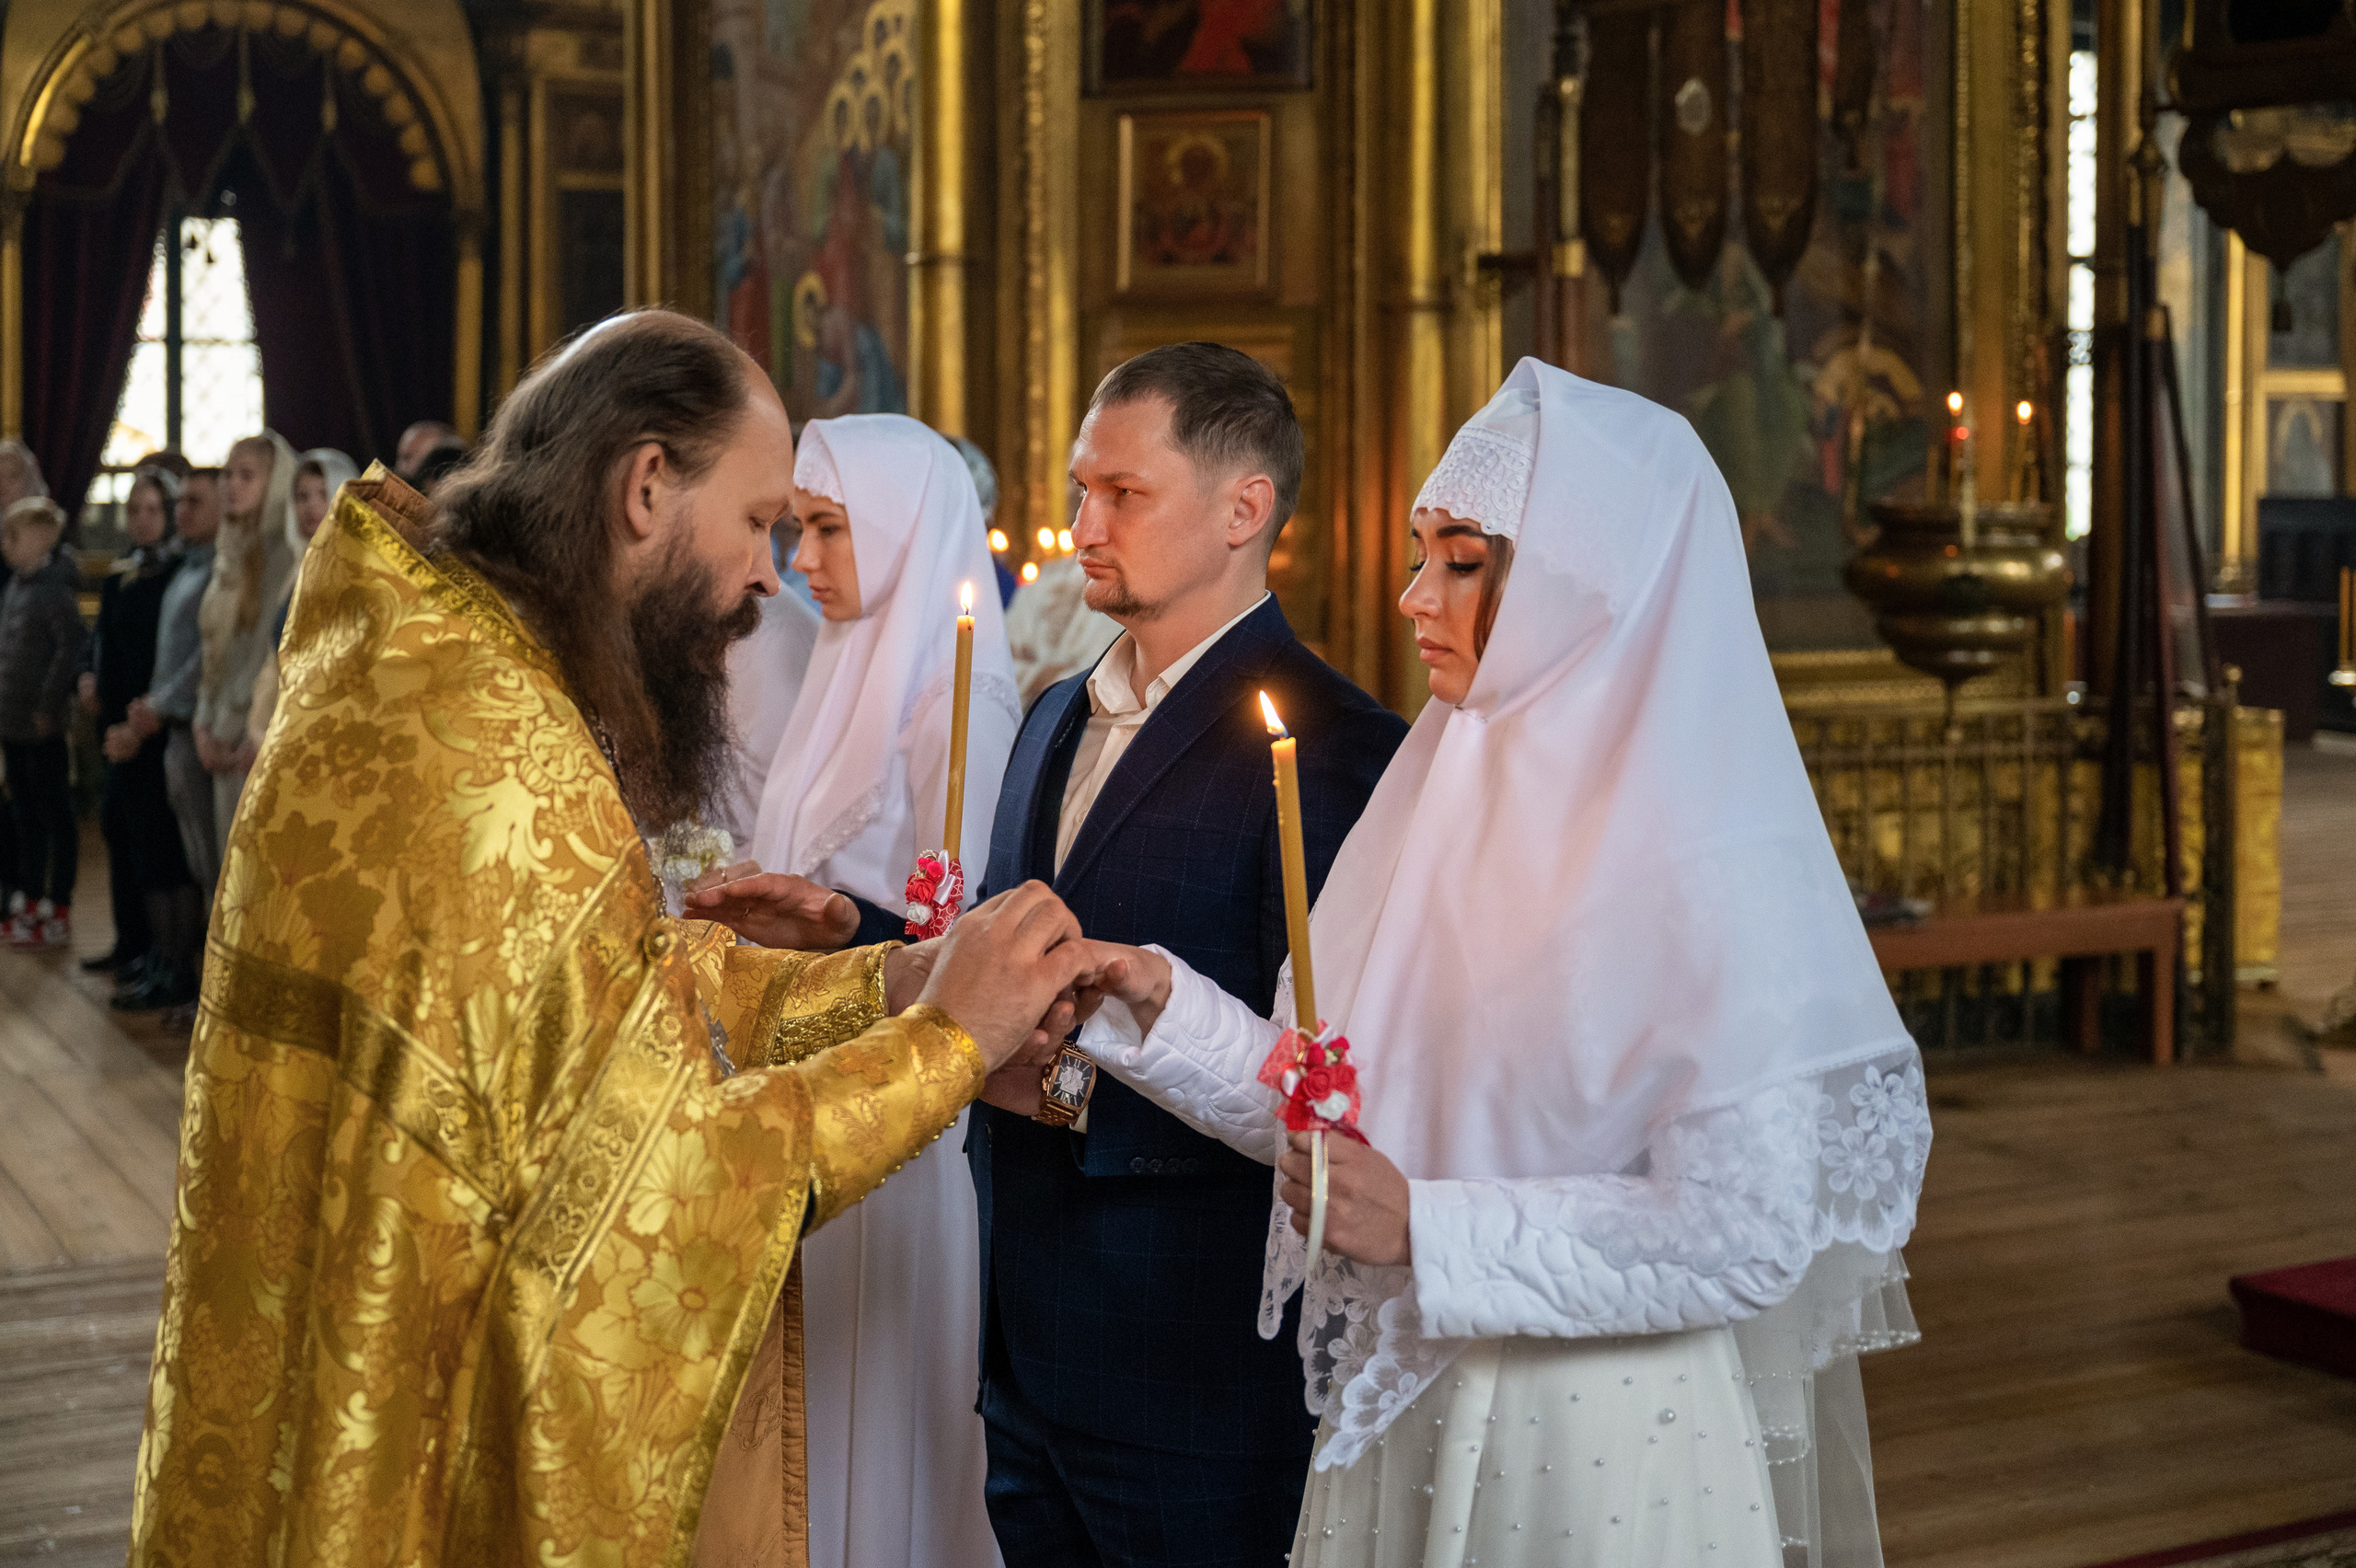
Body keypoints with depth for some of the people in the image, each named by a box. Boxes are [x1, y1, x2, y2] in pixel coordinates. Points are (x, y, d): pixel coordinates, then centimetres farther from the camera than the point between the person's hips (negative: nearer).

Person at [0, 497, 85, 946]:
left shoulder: (54, 586, -13)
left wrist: (47, 707, -18)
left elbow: (69, 650, -18)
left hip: (41, 724, -8)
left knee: (56, 815, 0)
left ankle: (60, 914, 6)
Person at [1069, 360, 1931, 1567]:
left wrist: (1425, 1232, -23)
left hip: (1611, 1452, -6)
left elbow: (1745, 1237, -22)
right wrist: (1159, 1005, -6)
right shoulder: (1451, 798, 5)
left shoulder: (1709, 868, -18)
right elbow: (1341, 1108, 8)